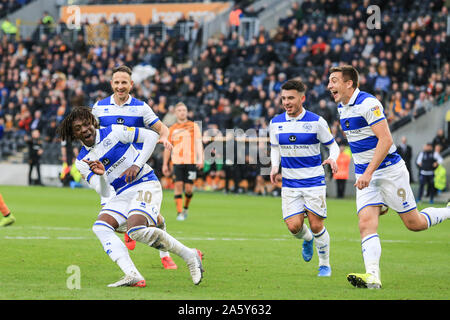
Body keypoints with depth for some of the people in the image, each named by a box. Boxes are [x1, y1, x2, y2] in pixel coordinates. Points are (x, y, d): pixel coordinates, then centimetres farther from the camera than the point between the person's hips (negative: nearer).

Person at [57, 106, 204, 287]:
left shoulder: (114, 132, -6)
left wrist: (137, 165, -12)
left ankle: (190, 256, -12)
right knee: (100, 227, -17)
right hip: (123, 195, 6)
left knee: (136, 230, -28)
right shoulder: (82, 162, 6)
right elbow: (104, 192, 0)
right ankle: (133, 276, -28)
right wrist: (101, 175, -21)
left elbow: (151, 136, -3)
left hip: (145, 183, -6)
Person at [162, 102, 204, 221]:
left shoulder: (194, 126, 7)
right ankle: (179, 212, -6)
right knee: (178, 185, -10)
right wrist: (165, 164, 11)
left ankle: (186, 207, 23)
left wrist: (200, 159, -12)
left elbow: (198, 143, 0)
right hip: (177, 161, 1)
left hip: (191, 161, -1)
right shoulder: (172, 129, 12)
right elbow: (167, 148, 16)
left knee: (189, 188, -4)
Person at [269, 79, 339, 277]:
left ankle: (325, 265, 16)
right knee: (294, 226, -9)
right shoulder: (275, 123, 2)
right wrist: (275, 166, -1)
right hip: (290, 184, 3)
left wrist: (333, 159, -20)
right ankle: (307, 239, 28)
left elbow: (332, 145, 2)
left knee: (316, 226, -5)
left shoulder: (316, 122, -8)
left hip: (314, 181, -2)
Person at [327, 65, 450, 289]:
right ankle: (372, 276, -25)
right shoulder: (342, 108, 9)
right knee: (366, 224, -14)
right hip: (365, 175, 7)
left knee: (414, 224, 2)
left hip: (389, 170, -7)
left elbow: (385, 140, -23)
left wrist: (369, 172, -29)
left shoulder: (368, 104, -18)